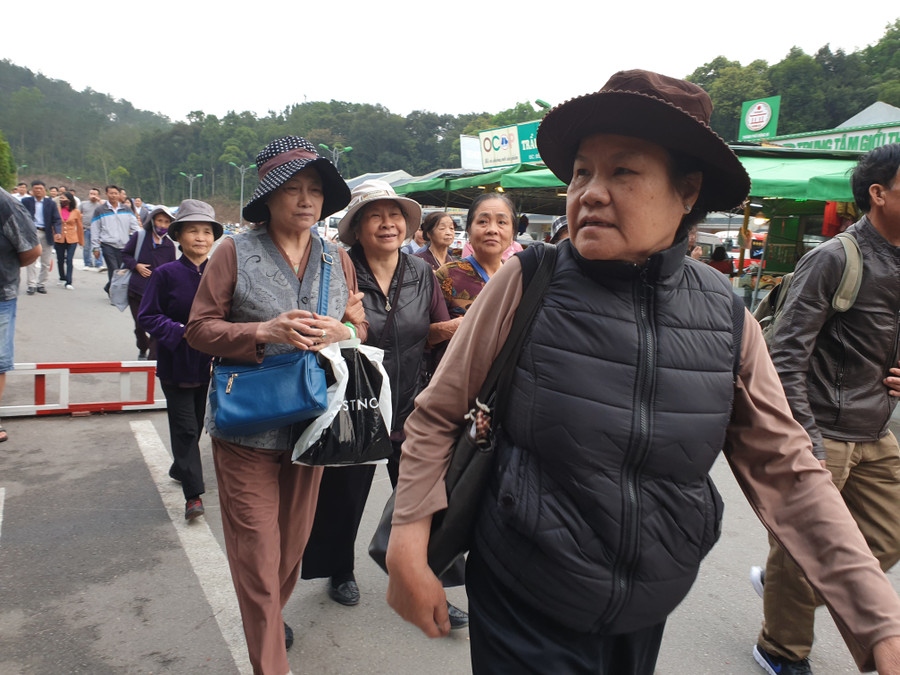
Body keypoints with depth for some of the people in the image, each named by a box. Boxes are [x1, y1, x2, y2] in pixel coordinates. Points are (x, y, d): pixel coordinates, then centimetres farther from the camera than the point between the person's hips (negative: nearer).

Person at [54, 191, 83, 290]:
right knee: (60, 260, 11)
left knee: (69, 260, -9)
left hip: (72, 240, -2)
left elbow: (79, 227, 7)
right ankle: (62, 279, 31)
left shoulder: (76, 212, -1)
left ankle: (68, 282, -7)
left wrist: (81, 241, 11)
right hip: (59, 239, 2)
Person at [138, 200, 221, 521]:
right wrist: (183, 332, -19)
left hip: (209, 365, 4)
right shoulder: (165, 274, -10)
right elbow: (147, 317, -8)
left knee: (197, 424, 18)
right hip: (176, 365, -4)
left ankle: (179, 469, 42)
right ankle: (193, 494, 3)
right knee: (185, 428, -2)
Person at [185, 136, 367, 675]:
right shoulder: (235, 253, -5)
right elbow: (199, 328, -5)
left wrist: (341, 332, -14)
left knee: (295, 534, 18)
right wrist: (265, 331, -21)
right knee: (256, 544, -1)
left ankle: (273, 612, 45)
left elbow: (360, 327, 11)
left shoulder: (337, 258, 6)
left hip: (311, 420, 4)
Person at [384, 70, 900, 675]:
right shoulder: (528, 284, -15)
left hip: (646, 621, 4)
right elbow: (437, 416, -7)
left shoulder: (727, 315, -6)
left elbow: (787, 472, -2)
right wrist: (408, 551, -11)